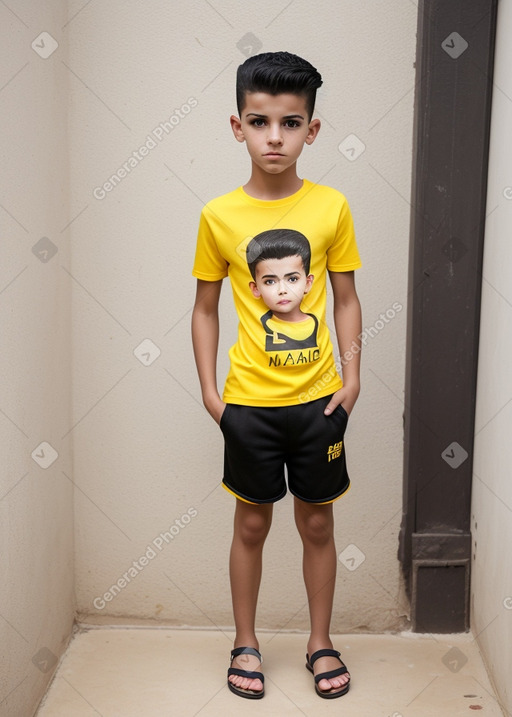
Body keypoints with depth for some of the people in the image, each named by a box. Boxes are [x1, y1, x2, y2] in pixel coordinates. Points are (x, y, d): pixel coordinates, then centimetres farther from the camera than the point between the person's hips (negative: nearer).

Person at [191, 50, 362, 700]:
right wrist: (208, 389, -3)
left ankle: (320, 642, 31)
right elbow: (206, 307, 2)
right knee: (251, 524, 12)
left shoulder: (331, 207, -3)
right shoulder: (219, 215, -5)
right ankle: (245, 644, 30)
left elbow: (346, 298, 3)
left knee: (317, 523, 13)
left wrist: (352, 376, -3)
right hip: (249, 402, 0)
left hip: (318, 400, 1)